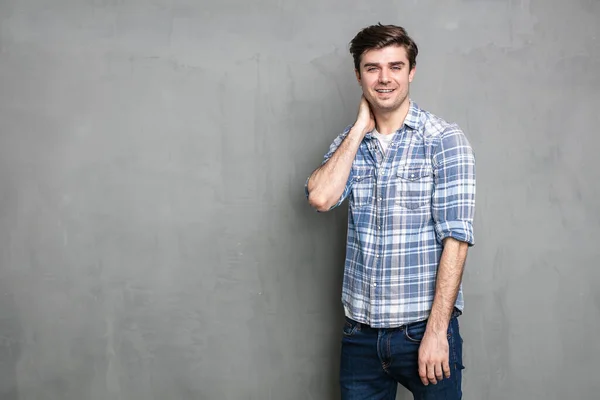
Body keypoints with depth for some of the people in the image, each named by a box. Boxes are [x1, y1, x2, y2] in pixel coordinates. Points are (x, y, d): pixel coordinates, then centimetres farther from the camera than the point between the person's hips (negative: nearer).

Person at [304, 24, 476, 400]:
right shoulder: (350, 142, 8)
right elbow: (320, 198, -10)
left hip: (423, 329, -4)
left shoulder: (445, 140, -7)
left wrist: (436, 331, -17)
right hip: (361, 331, 4)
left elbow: (456, 237, -12)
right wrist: (360, 128, -7)